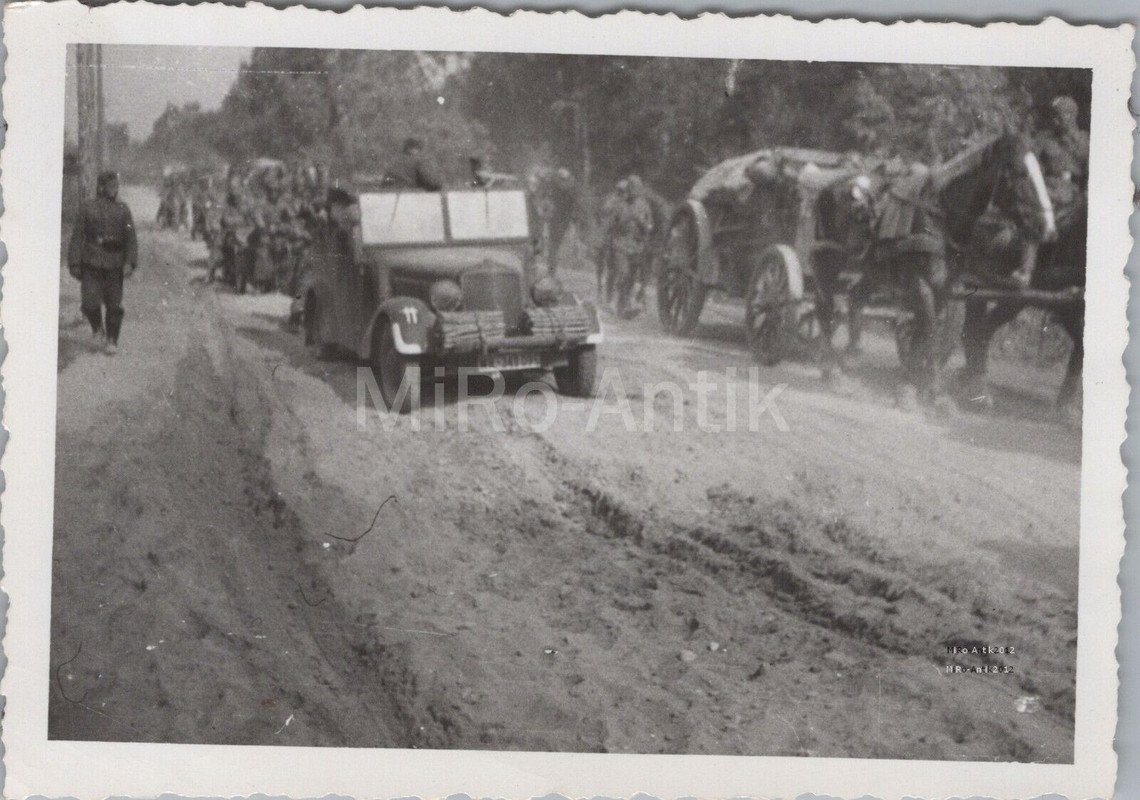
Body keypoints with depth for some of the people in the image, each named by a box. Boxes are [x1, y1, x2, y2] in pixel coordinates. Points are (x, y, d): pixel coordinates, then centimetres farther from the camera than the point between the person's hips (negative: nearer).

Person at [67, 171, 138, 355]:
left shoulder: (122, 210, 6)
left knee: (114, 305, 2)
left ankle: (111, 340, 17)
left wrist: (130, 262, -11)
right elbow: (77, 238, 3)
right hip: (91, 265, -1)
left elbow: (131, 238, 2)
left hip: (114, 266, 1)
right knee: (90, 303, -9)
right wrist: (74, 264, -3)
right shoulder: (88, 209, 3)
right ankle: (97, 327, 21)